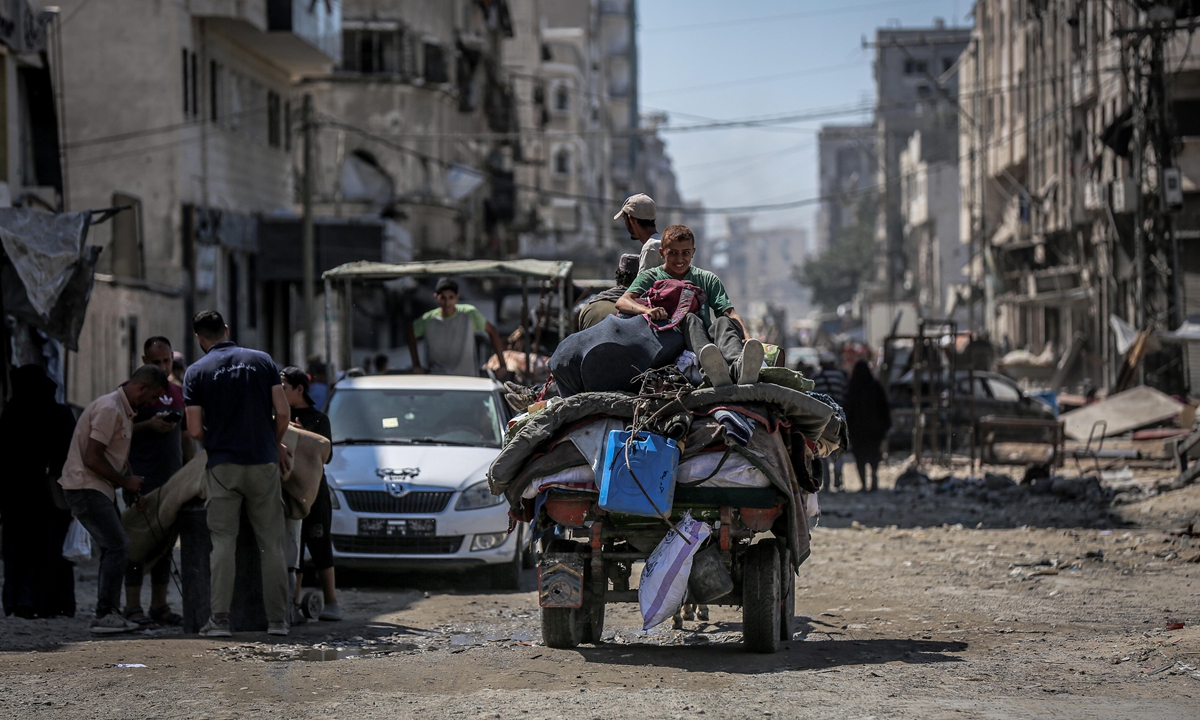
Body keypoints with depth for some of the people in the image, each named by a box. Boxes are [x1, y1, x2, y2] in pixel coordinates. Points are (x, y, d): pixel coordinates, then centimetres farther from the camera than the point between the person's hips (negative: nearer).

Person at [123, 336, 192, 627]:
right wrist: (149, 425, -18)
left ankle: (159, 605, 11)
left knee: (166, 543, 6)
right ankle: (133, 606, -4)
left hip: (172, 479, 6)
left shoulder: (178, 393, 17)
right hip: (142, 479, -6)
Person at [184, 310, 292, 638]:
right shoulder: (262, 361, 4)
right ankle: (277, 619, 5)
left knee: (222, 542, 1)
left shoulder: (197, 372, 0)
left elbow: (195, 430, -5)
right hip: (263, 462, 1)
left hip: (222, 465, -1)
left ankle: (220, 619, -6)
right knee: (271, 543, 6)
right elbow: (283, 412, -1)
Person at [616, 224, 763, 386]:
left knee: (723, 322, -27)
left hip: (707, 339, 2)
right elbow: (622, 302, -3)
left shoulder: (708, 280, 23)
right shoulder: (651, 278, 16)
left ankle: (739, 366, -63)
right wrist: (646, 310, -26)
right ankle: (711, 367, -65)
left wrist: (746, 336, -12)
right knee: (690, 319, -31)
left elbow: (730, 312, 10)